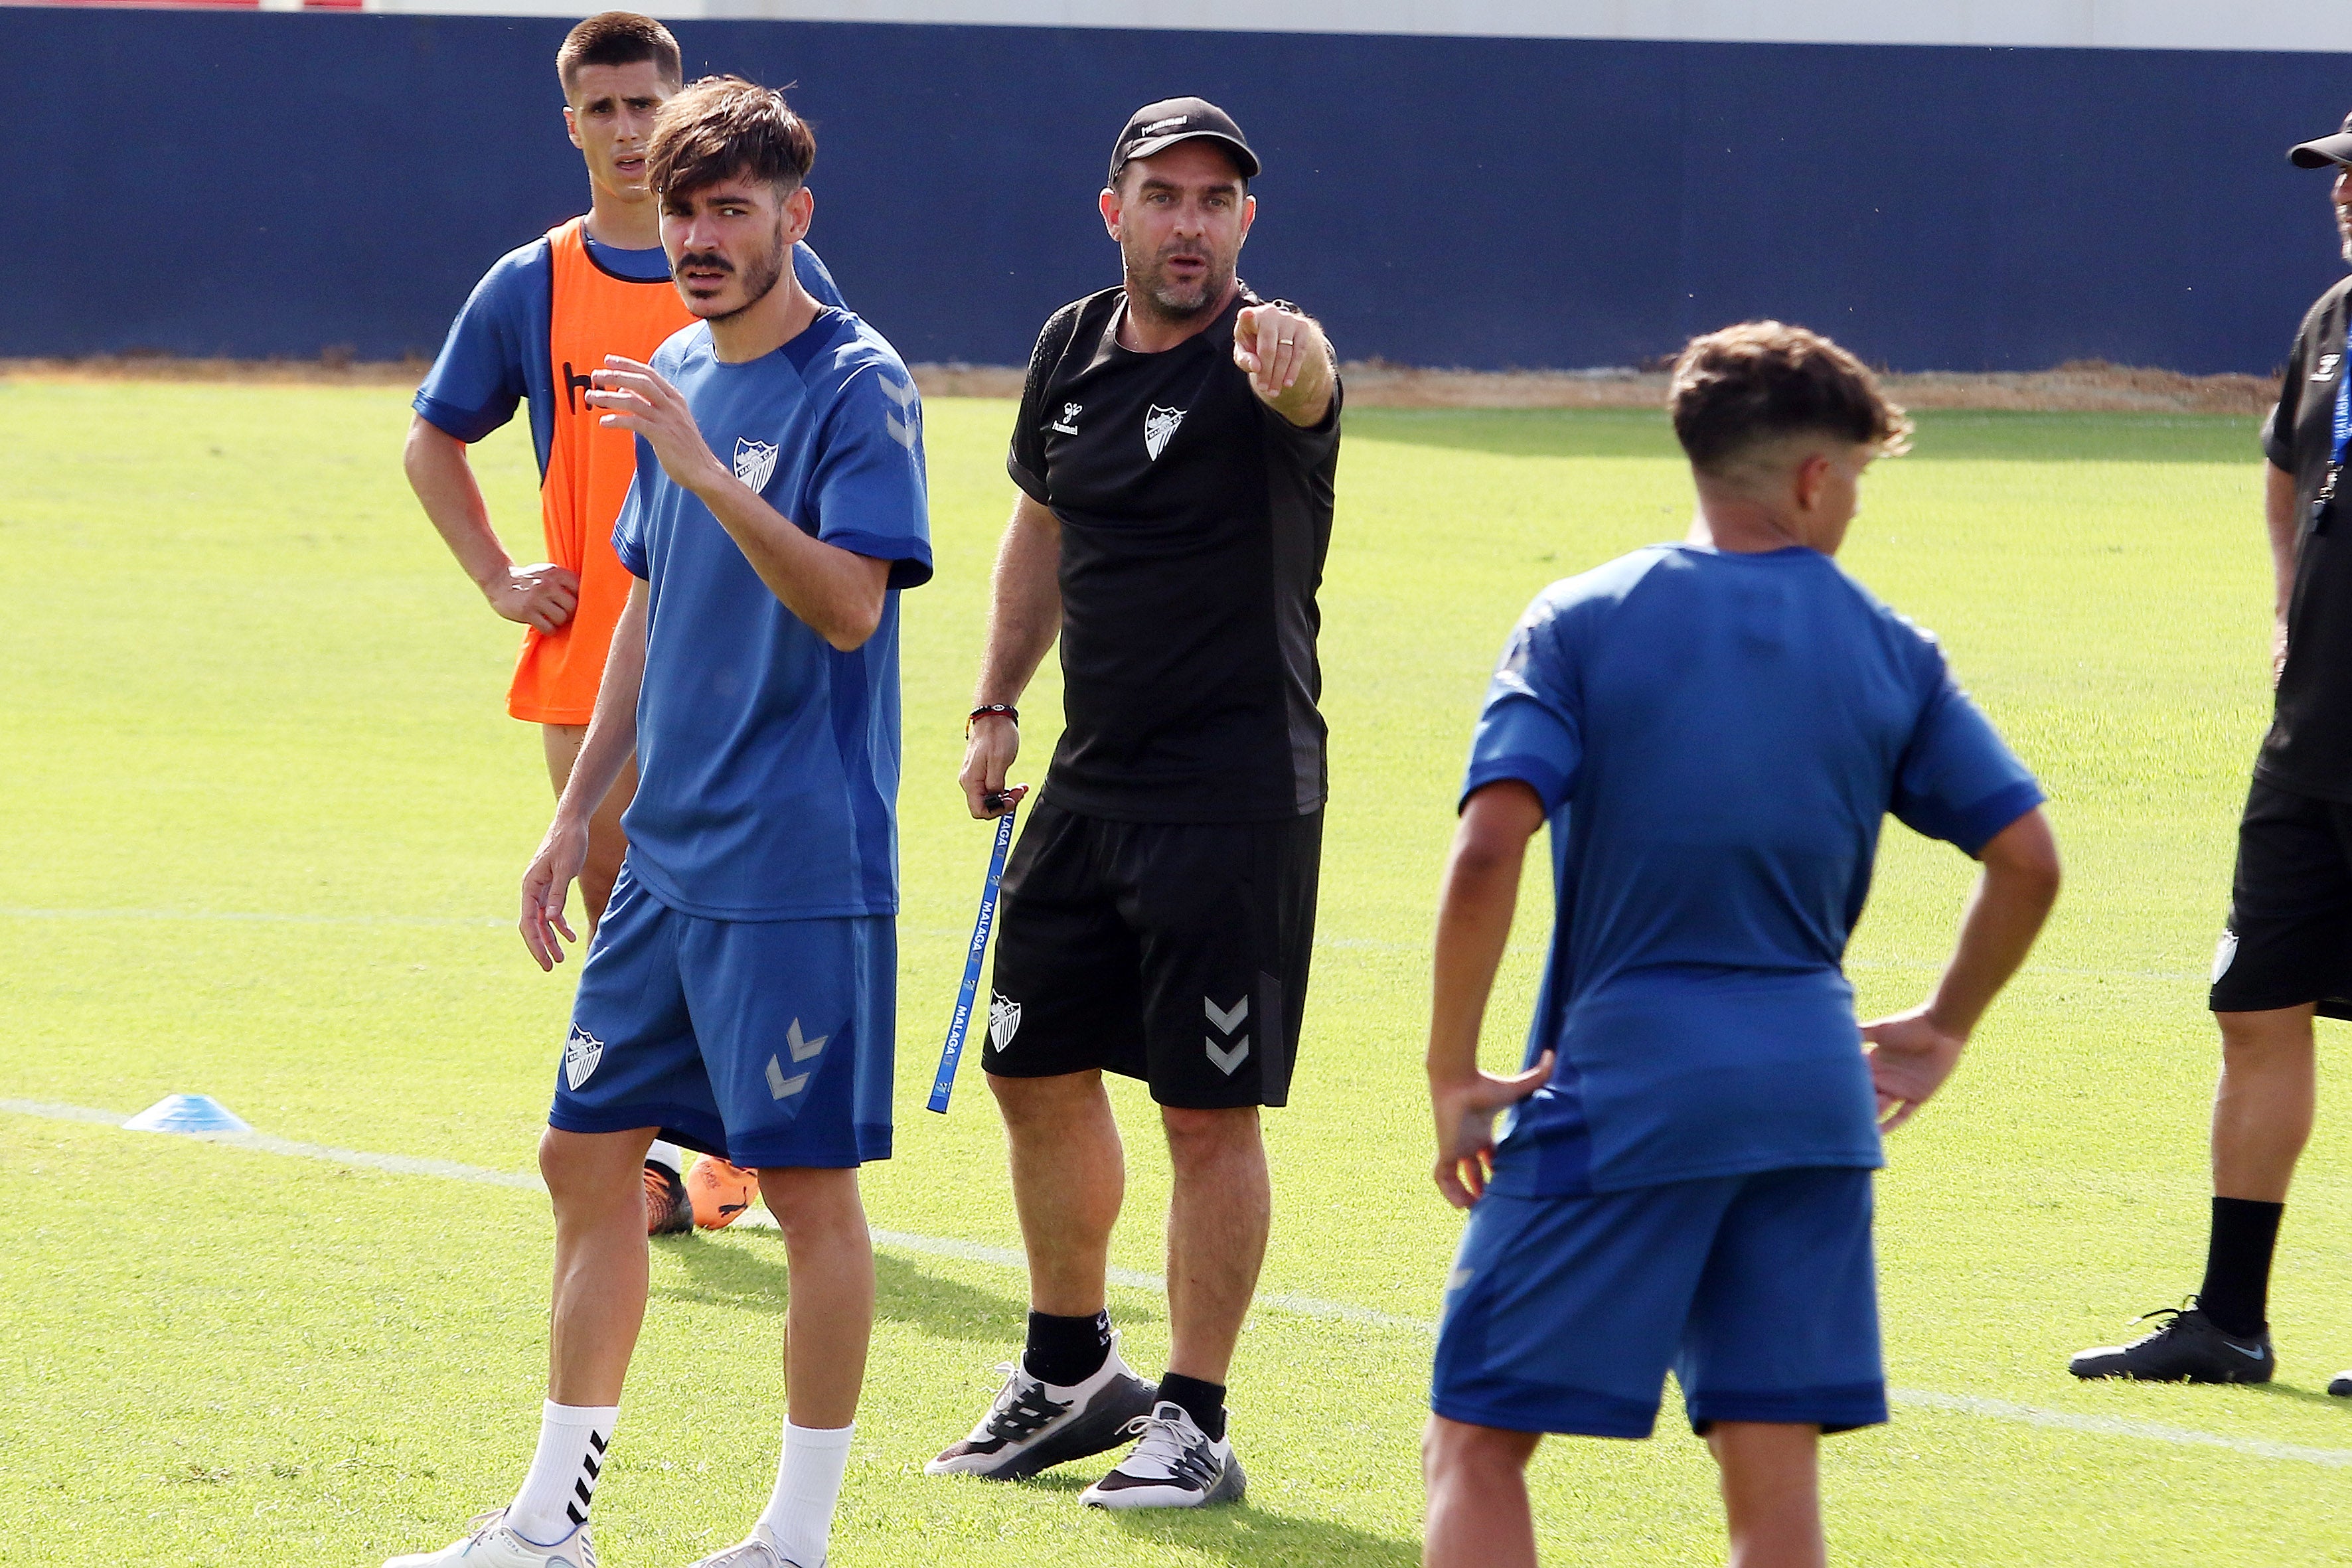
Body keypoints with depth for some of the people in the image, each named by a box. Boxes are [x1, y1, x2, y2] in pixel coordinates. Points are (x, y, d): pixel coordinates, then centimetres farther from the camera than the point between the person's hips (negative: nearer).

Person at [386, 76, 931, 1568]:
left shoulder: (859, 386, -11)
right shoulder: (679, 378, 13)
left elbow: (849, 604, -22)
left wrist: (706, 470, -31)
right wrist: (578, 813, 20)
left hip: (803, 868, -8)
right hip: (667, 858, 8)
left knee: (810, 1180, -2)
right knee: (588, 1159, 9)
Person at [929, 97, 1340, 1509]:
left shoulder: (1256, 364, -15)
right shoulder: (1074, 349, 7)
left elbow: (1303, 390, -41)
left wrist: (1293, 358, -64)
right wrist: (998, 708, 18)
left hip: (1238, 795, -7)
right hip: (1091, 782, 7)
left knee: (1210, 1113, -5)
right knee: (1036, 1072, 15)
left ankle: (1196, 1422, 6)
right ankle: (1072, 1373, 33)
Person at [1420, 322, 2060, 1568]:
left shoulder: (1579, 624, -1)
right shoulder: (1888, 651, 7)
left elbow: (1488, 851, -13)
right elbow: (2027, 859, 4)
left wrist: (1453, 1071, -6)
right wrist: (1942, 1030, 19)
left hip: (1616, 1084, -3)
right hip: (1813, 1085, 3)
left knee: (1477, 1442, 3)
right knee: (1773, 1466, 5)